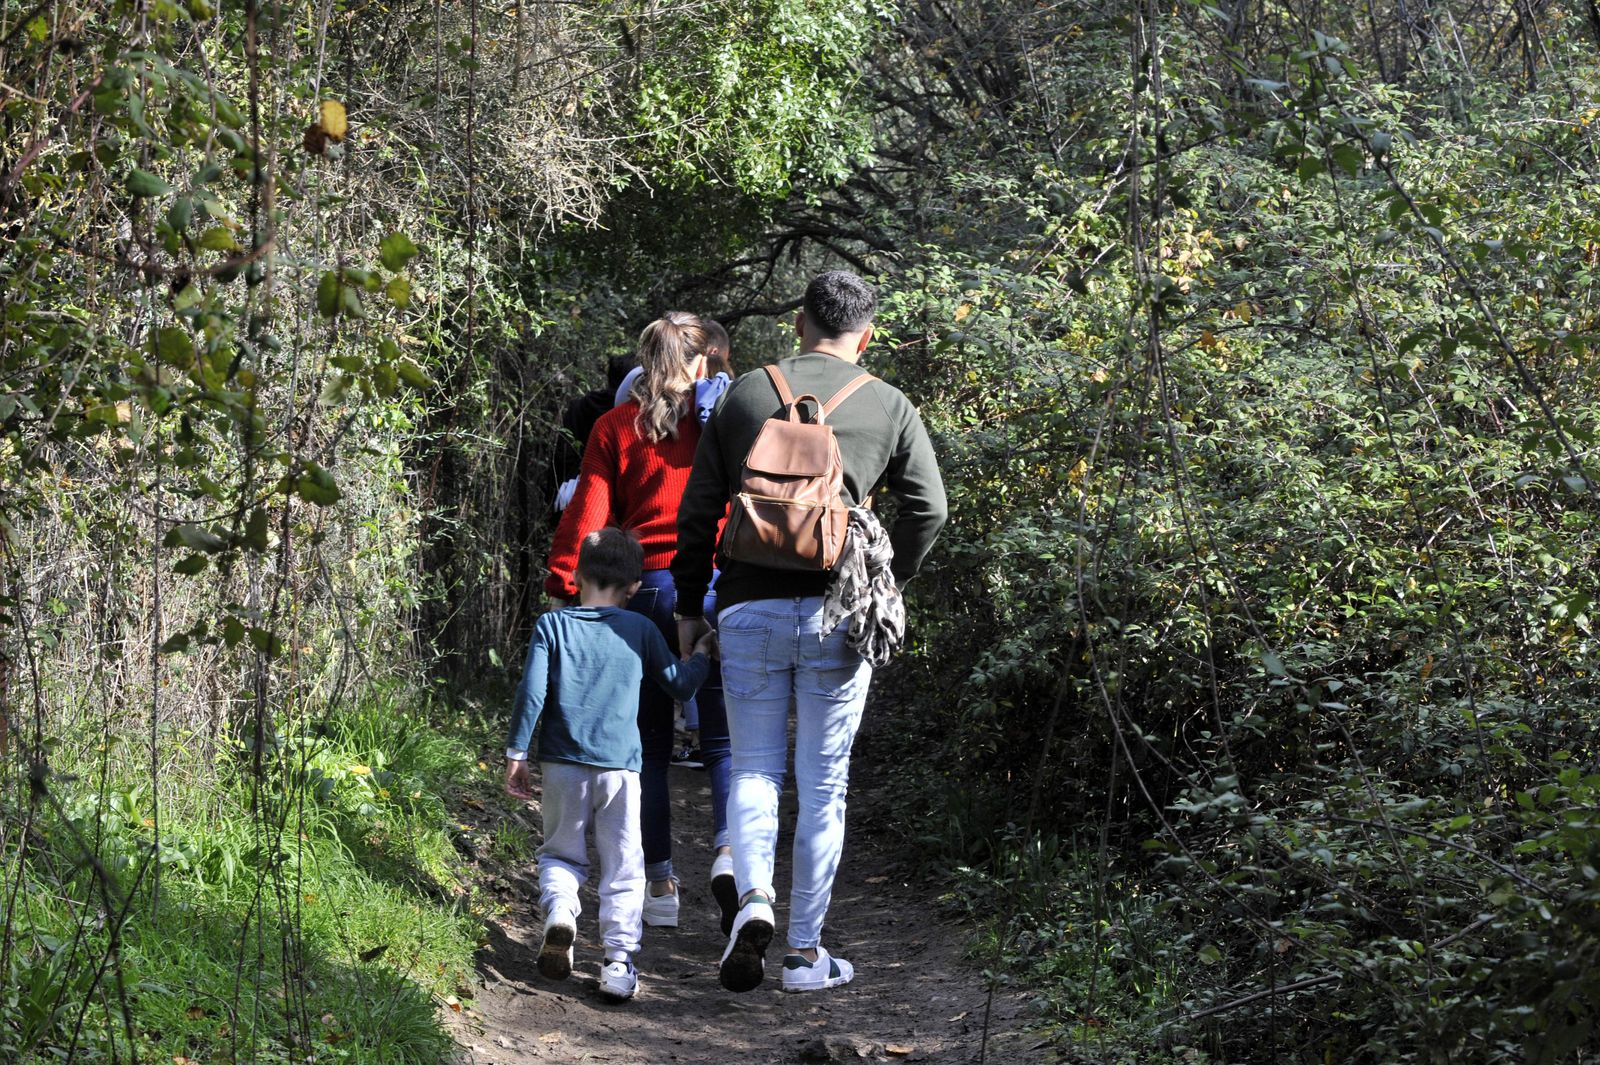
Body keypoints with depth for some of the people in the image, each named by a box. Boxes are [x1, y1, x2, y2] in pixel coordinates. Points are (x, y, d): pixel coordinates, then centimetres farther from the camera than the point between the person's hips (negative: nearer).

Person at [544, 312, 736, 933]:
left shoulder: (616, 426, 4)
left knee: (649, 743, 10)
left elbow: (587, 513, -2)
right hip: (719, 590, -1)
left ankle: (660, 887, 10)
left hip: (642, 589, 1)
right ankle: (730, 848, -20)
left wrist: (563, 589, -1)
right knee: (723, 737, 5)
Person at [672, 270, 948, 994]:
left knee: (753, 767, 12)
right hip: (837, 614, -1)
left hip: (748, 609, 1)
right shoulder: (889, 406, 4)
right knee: (823, 784, 8)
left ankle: (753, 898, -13)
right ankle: (805, 952, 12)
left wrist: (689, 605, 13)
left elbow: (698, 511, 5)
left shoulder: (744, 395, 6)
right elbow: (927, 507, -3)